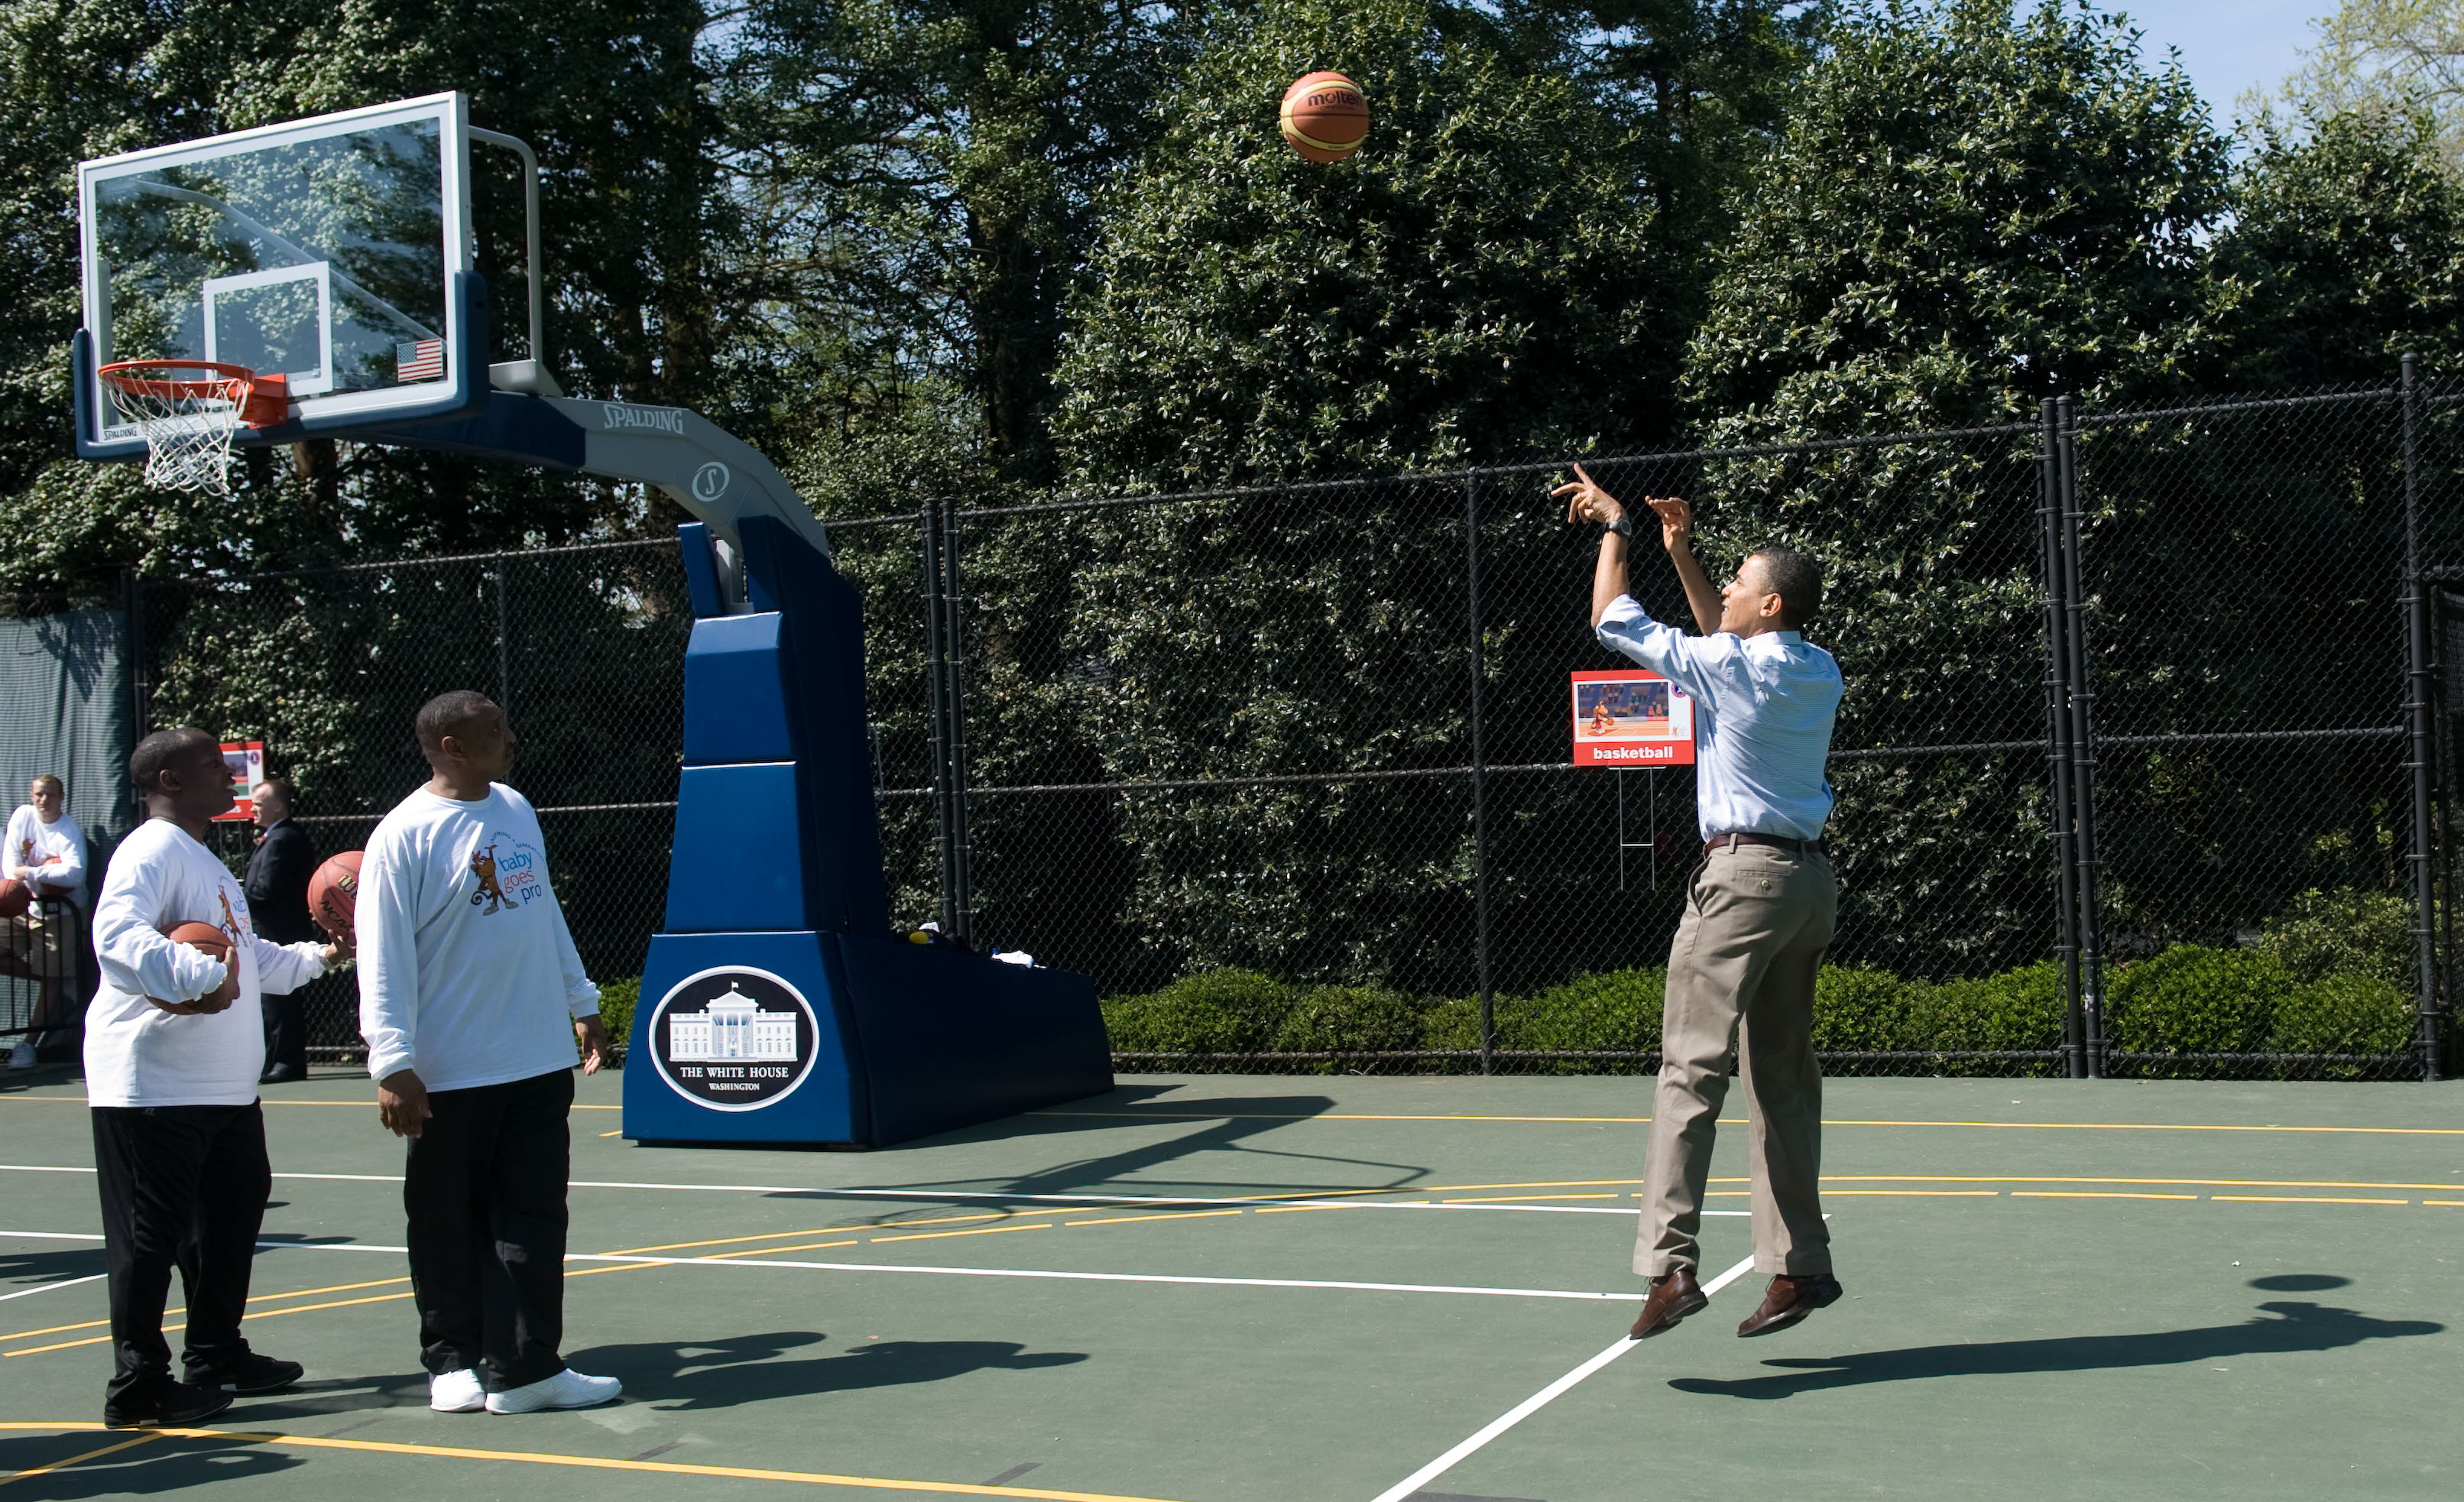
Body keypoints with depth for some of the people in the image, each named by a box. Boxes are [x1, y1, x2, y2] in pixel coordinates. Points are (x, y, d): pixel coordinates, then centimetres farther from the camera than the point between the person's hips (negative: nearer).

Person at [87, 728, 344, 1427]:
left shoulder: (206, 863, 21)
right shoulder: (152, 852, -13)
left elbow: (248, 956, 31)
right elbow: (117, 935, -31)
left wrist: (318, 956, 27)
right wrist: (198, 975, -40)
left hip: (224, 1087, 11)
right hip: (152, 1087, -11)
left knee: (233, 1213, 18)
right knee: (152, 1233, -4)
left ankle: (216, 1357, 31)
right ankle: (138, 1387, 3)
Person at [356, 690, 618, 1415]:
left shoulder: (515, 809, 10)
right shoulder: (403, 837, -12)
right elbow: (383, 960, -14)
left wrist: (581, 1003, 22)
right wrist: (393, 1064, -18)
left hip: (540, 1061, 6)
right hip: (450, 1076, -5)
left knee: (533, 1217, 3)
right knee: (449, 1226, 8)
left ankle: (524, 1368, 7)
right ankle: (455, 1361, 23)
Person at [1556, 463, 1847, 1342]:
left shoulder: (1729, 667, -10)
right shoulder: (1820, 672, 11)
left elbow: (1615, 621, -2)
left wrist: (1613, 527, 10)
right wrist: (1681, 553, 27)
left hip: (1744, 874, -8)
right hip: (1810, 876, 8)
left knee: (1693, 1067, -10)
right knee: (1783, 1077, 10)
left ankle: (1671, 1262, -17)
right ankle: (1799, 1266, 11)